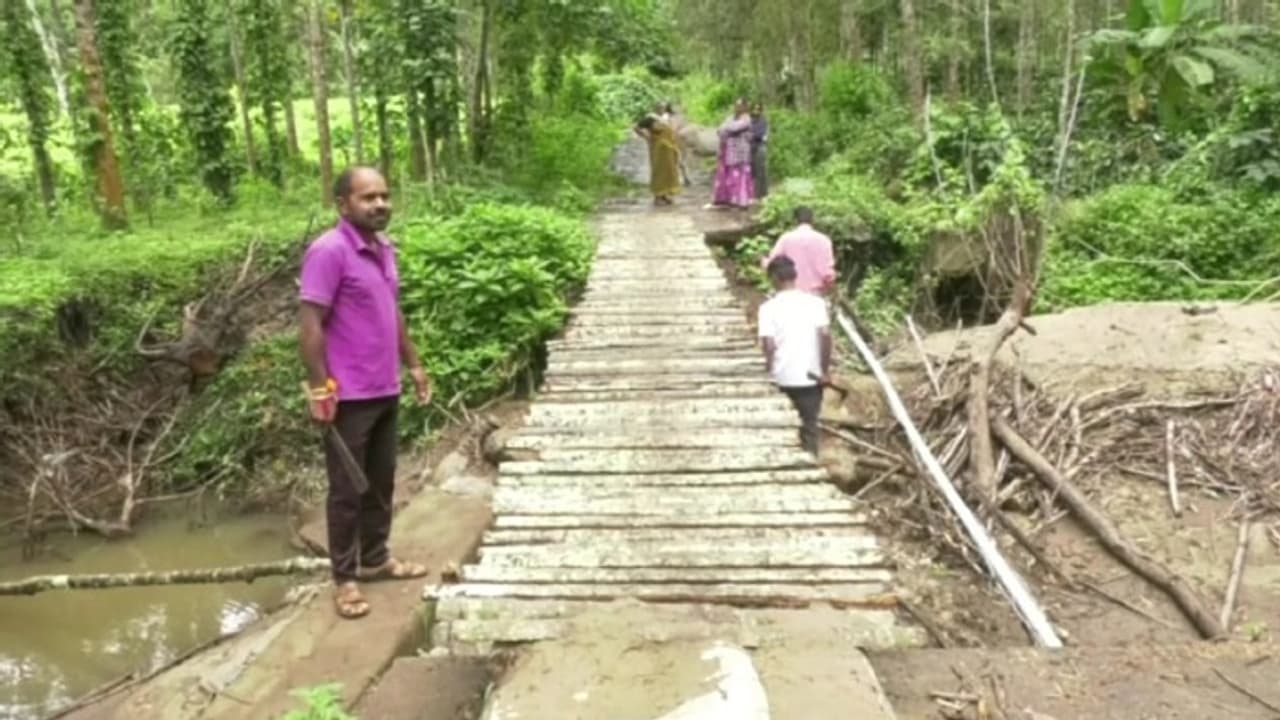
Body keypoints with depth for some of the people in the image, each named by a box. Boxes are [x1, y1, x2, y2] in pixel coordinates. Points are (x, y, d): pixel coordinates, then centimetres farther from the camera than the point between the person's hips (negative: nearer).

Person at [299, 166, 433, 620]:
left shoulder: (385, 249, 10)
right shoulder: (329, 251, -16)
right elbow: (311, 324, -19)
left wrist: (413, 364, 20)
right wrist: (319, 388, -21)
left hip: (386, 391, 8)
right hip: (349, 396, -8)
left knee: (381, 482, 18)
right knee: (347, 489, 4)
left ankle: (375, 560, 33)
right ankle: (344, 578, 17)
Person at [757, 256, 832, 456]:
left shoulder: (769, 307, -6)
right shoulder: (815, 301, -1)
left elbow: (769, 345, -12)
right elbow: (825, 334, -9)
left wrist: (769, 372, 0)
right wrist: (825, 370, -2)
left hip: (782, 379, -1)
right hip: (811, 376, 1)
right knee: (809, 426, 12)